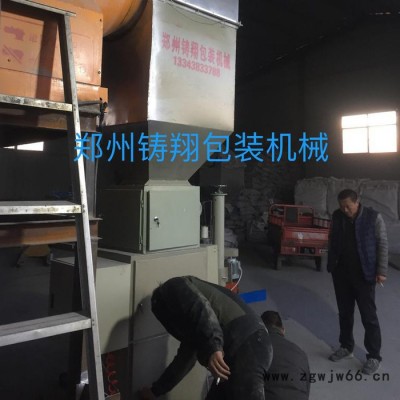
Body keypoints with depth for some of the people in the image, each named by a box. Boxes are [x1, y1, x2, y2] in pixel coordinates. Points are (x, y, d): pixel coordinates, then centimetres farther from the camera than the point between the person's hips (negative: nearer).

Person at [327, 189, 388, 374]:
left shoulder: (373, 217, -12)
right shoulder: (337, 216, -1)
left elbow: (382, 244, -7)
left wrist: (381, 271, -9)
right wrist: (331, 265, 12)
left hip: (364, 274, -4)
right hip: (341, 272, 4)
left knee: (369, 316, 3)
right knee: (344, 313, 15)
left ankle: (374, 356, 16)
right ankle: (346, 347, 32)